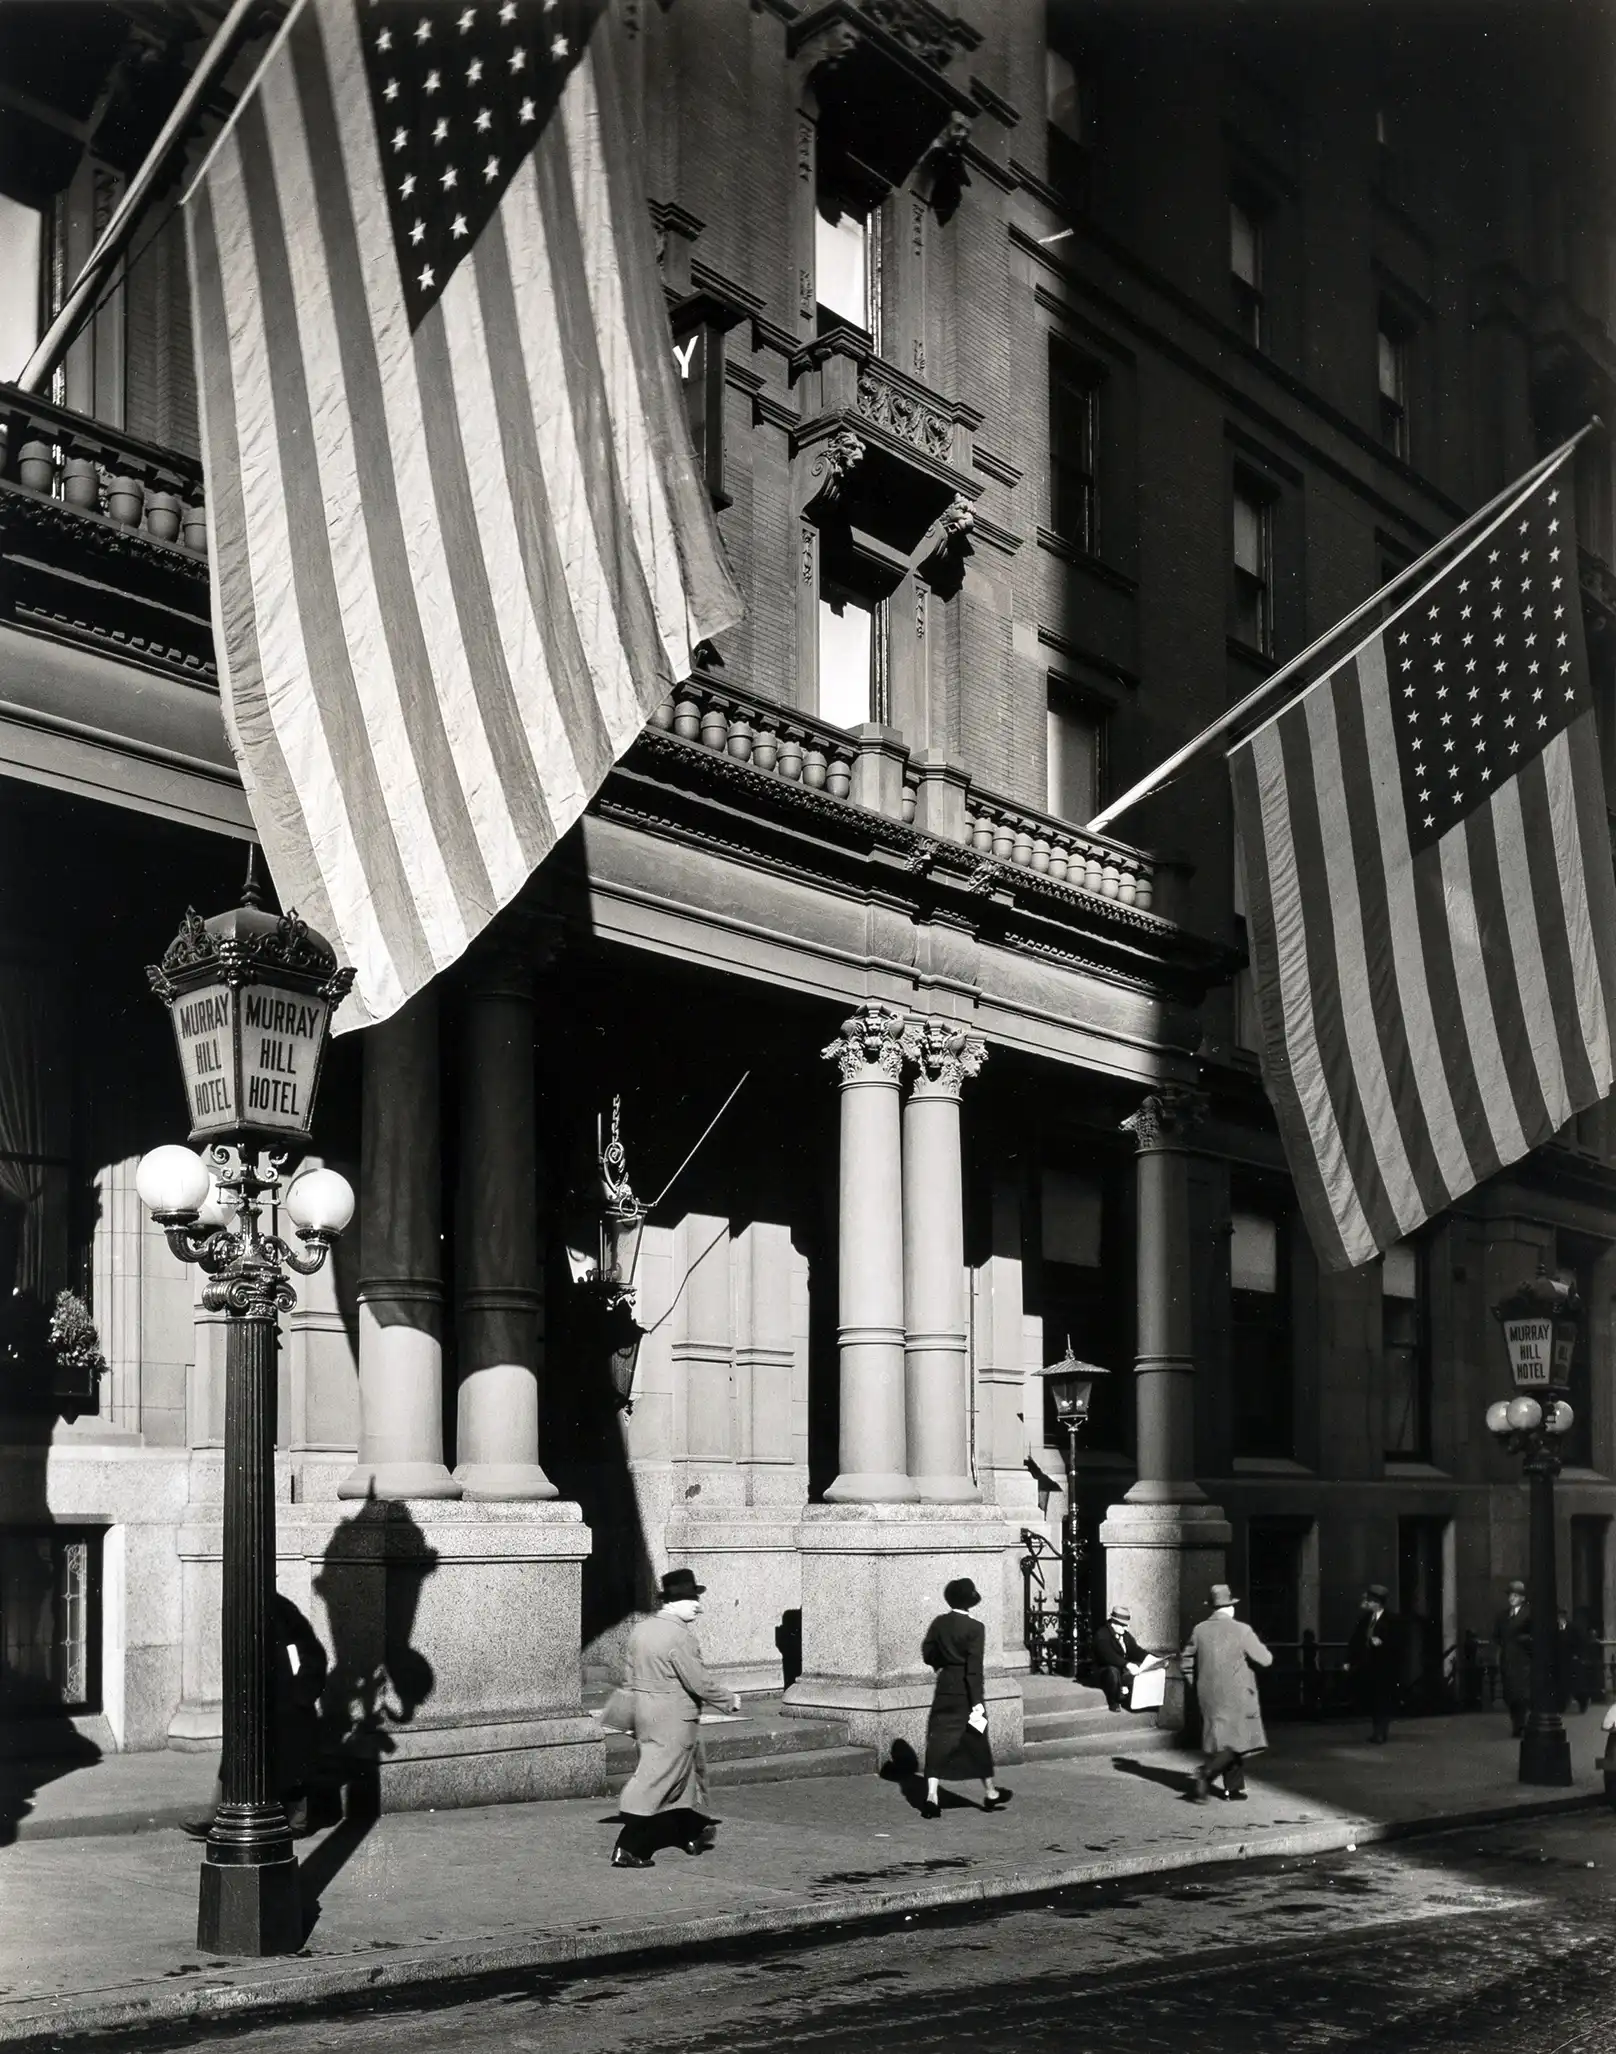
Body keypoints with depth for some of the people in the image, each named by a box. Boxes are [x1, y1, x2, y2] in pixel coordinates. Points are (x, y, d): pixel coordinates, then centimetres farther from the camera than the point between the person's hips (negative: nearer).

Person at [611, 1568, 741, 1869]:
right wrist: (729, 1701, -5)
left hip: (643, 1710, 9)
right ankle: (627, 1849, -5)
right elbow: (698, 1682, -19)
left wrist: (633, 1710, 23)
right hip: (673, 1717, -9)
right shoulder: (679, 1637, -19)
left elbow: (628, 1673, 13)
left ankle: (695, 1832, 36)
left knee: (691, 1768, 22)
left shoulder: (641, 1629, 7)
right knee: (657, 1779, -4)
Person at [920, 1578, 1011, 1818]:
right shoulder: (974, 1628, -14)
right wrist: (977, 1702, -16)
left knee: (938, 1741, 4)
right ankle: (990, 1793, 25)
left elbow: (927, 1654, 6)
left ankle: (931, 1797, -5)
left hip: (944, 1690, 4)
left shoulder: (939, 1623, 0)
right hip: (965, 1692, -4)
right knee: (977, 1741, 10)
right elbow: (974, 1668, -17)